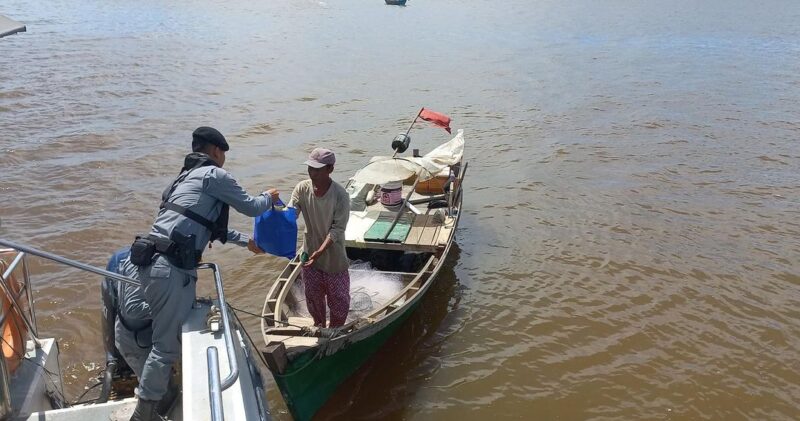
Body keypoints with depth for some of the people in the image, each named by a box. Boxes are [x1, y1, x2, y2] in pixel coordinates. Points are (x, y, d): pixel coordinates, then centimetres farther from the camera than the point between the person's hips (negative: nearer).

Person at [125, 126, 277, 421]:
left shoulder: (189, 177, 26)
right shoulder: (214, 175, -3)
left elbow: (211, 225, 36)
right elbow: (251, 207, 4)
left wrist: (246, 241, 44)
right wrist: (269, 197, 25)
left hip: (159, 263, 10)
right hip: (170, 269, -10)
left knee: (175, 334, 22)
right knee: (166, 344, -2)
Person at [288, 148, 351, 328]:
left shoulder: (340, 195, -23)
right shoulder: (302, 188, -11)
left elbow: (337, 229, -22)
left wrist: (320, 251, -32)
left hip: (334, 257, -4)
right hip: (310, 254, 4)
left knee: (338, 299, 12)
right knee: (313, 296, 21)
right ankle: (319, 326, 46)